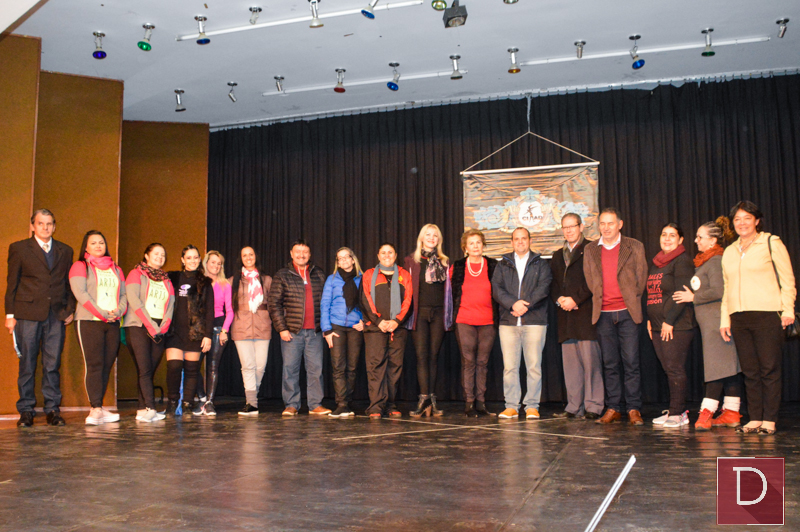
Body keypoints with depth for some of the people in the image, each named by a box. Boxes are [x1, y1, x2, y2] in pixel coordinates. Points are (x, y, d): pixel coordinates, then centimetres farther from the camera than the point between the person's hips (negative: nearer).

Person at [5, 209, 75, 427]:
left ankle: (53, 409, 9)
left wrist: (70, 309, 6)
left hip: (56, 315, 2)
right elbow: (12, 283, 5)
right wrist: (10, 314, 0)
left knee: (53, 364, 3)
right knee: (27, 364, 2)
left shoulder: (65, 251, 14)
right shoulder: (19, 248, 7)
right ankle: (26, 411, 11)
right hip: (28, 314, -2)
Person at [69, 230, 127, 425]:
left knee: (107, 366, 1)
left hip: (113, 323, 5)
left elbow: (124, 294, 14)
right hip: (89, 321, -5)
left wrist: (119, 311, -6)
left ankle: (98, 408, 6)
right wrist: (102, 314, -13)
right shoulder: (80, 267, 6)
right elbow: (80, 293, -7)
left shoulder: (116, 270, 21)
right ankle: (96, 409, -12)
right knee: (94, 365, -11)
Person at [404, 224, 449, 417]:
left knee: (434, 355, 4)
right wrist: (407, 312, -1)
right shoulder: (411, 260, 6)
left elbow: (448, 288, 15)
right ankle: (424, 396, -9)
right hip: (420, 312, -2)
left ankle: (431, 398, 8)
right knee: (422, 355, -8)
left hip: (438, 313, 2)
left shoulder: (444, 262, 13)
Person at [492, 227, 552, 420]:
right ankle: (511, 406, 6)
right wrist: (513, 303, -14)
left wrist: (526, 305, -14)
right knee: (509, 366, 0)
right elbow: (496, 289, 3)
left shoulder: (541, 264, 12)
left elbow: (543, 287, -2)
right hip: (508, 321, 1)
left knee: (534, 366, -2)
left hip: (534, 321, -1)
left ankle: (532, 406, 5)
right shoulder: (503, 265, 16)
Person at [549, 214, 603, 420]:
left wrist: (575, 299, -13)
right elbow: (553, 282, 17)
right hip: (565, 315, 6)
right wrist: (559, 299, -2)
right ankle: (574, 407, 11)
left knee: (590, 359, -7)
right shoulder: (558, 255, 22)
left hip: (585, 312, -6)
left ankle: (593, 407, 0)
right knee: (570, 362, 6)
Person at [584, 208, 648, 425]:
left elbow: (642, 278, 6)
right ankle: (613, 409, 11)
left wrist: (632, 301, 3)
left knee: (631, 362, -3)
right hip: (603, 314, 2)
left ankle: (634, 409, 3)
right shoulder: (590, 251, 12)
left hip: (627, 312, -2)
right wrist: (598, 301, 7)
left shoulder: (634, 247, 5)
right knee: (609, 364, 6)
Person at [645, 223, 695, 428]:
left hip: (676, 326, -8)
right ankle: (677, 410, 17)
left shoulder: (682, 260, -7)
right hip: (658, 326, 8)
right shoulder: (656, 262, 18)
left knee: (675, 369, -6)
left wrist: (669, 321, -17)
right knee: (668, 369, 10)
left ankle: (677, 414, 0)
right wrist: (649, 319, 13)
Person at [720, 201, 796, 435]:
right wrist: (724, 319, 15)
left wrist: (788, 310, -8)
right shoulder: (729, 252, 19)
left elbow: (787, 280, 1)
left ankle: (769, 420, 2)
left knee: (769, 369, -4)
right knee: (750, 371, 5)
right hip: (739, 318, 5)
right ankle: (755, 419, 10)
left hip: (767, 314, -4)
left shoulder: (771, 243, 5)